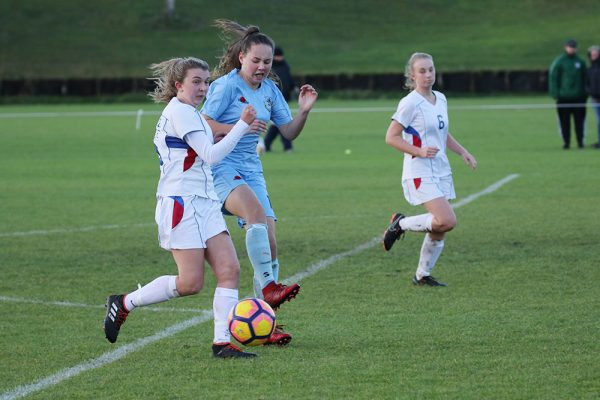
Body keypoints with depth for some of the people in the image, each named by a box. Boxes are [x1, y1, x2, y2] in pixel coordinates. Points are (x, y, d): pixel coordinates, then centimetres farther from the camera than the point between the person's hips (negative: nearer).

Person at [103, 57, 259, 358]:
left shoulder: (187, 113, 22)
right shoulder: (180, 111, -10)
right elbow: (210, 155, -17)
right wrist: (242, 125, -15)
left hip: (204, 203, 10)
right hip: (181, 203, -10)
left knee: (229, 269, -6)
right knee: (191, 282, -10)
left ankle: (222, 343, -8)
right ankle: (124, 303, 8)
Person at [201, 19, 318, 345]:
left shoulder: (269, 90, 11)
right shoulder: (226, 85, -9)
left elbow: (289, 133, 15)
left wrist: (303, 111, -3)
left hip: (251, 170, 7)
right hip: (221, 168, -7)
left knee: (269, 243, -2)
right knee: (257, 212, -35)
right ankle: (267, 286, -35)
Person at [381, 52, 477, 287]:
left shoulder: (440, 99, 11)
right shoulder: (410, 103, -13)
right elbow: (391, 137, -13)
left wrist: (462, 152, 14)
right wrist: (419, 151, -23)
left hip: (441, 171, 8)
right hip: (420, 173, -8)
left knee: (440, 229, 5)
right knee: (447, 221, -21)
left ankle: (423, 275, 19)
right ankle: (401, 224, 0)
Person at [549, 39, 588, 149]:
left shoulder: (580, 62, 10)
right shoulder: (559, 62, 0)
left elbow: (585, 79, 14)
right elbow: (553, 78, -1)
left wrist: (585, 93, 8)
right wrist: (555, 94, -9)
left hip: (578, 97, 2)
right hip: (564, 97, -2)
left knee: (579, 120, 1)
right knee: (565, 121, 0)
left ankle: (580, 141, 8)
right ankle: (566, 142, 6)